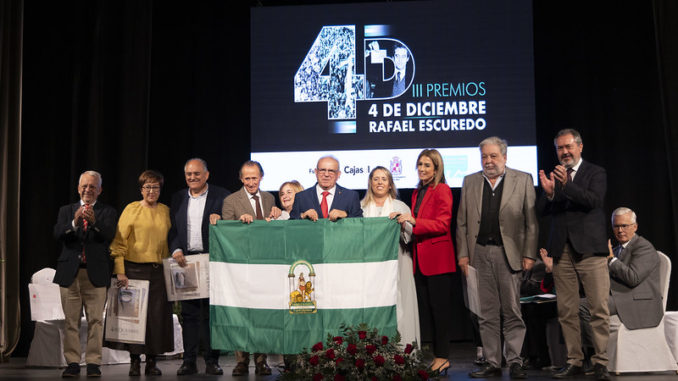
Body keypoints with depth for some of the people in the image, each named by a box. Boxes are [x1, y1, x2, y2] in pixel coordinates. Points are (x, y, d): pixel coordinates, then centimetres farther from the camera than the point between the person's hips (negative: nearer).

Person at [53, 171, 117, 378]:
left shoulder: (107, 212, 7)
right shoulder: (66, 210, 13)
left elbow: (109, 235, -12)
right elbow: (57, 234, -5)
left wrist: (94, 221, -30)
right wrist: (74, 222, -24)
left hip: (96, 274, -2)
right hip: (70, 273, 2)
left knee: (96, 320, 0)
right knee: (71, 321, 5)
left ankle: (93, 363, 6)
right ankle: (72, 363, 12)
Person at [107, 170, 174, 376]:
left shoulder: (165, 211, 12)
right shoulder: (132, 209, 1)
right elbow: (119, 242, -2)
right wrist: (120, 272, -10)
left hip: (159, 272, 3)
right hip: (135, 270, -3)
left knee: (157, 315, 2)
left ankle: (151, 362, 11)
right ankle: (134, 361, 11)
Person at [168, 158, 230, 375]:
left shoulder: (221, 196, 2)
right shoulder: (178, 198, 14)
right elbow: (172, 229, 12)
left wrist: (219, 220, -21)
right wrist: (175, 250, -5)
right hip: (185, 260, 3)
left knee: (211, 312, 1)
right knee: (189, 313, 6)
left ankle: (212, 361, 9)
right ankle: (189, 361, 12)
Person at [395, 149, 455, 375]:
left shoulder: (442, 190, -7)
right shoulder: (417, 192, 18)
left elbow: (443, 224, -16)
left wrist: (414, 222, -23)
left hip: (437, 257, -8)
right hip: (421, 258, 8)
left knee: (440, 308, -2)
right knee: (427, 309, 10)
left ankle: (442, 357, 5)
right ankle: (436, 355, 18)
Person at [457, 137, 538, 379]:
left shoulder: (523, 180, 5)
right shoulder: (470, 182, 12)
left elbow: (531, 221, 1)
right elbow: (462, 222, 10)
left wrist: (529, 254, -5)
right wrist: (463, 254, 2)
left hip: (509, 254, -2)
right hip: (479, 254, 3)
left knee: (512, 311, 0)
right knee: (486, 313, 6)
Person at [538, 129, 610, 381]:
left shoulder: (596, 173, 6)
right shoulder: (553, 176, 15)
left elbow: (595, 201, -11)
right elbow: (544, 211, 7)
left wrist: (566, 185, -21)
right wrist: (548, 192, -12)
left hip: (589, 248, -3)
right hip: (562, 251, 3)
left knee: (599, 309, -6)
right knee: (566, 312, 4)